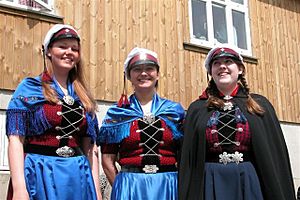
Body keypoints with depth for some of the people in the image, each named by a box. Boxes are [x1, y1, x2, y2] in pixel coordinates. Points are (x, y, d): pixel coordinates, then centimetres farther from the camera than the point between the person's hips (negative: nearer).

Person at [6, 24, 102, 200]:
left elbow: (90, 147, 11)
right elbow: (16, 140, -8)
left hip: (78, 177, 4)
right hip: (39, 175, -4)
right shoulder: (29, 88, 0)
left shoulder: (83, 96, 12)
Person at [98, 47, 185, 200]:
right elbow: (108, 160, 3)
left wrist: (181, 186, 1)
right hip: (130, 187, -1)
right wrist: (123, 187, -1)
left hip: (168, 186, 1)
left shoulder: (175, 110, 6)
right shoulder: (116, 113, 3)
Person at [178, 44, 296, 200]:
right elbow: (187, 160, 5)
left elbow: (277, 157, 3)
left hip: (251, 184, 0)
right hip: (211, 186, 0)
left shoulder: (259, 105, 6)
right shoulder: (197, 109, 7)